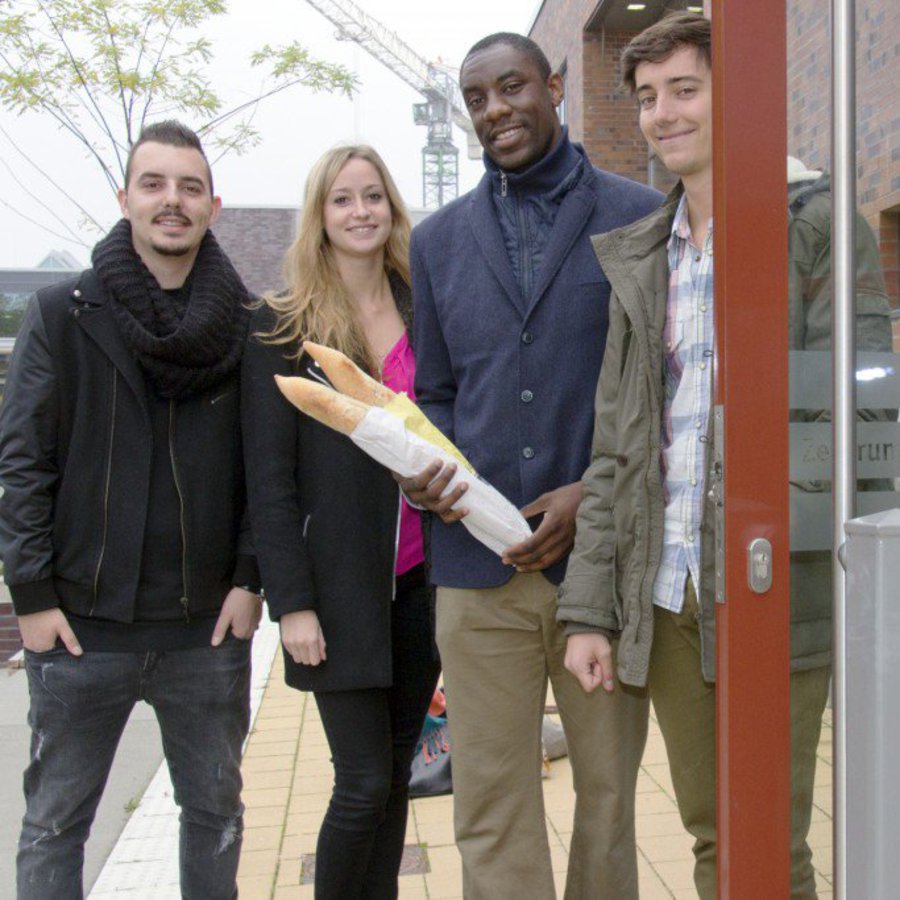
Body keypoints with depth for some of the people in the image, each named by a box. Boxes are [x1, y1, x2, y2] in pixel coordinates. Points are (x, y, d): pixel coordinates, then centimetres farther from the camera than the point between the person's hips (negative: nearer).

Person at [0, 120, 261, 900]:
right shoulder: (63, 315, -2)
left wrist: (250, 577, -4)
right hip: (83, 623, -1)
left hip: (210, 625, 2)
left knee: (216, 810, 16)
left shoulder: (245, 326, 2)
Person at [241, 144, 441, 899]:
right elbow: (269, 480, -6)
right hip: (340, 587, -4)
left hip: (420, 579, 4)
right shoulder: (281, 327, -3)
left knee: (396, 774, 13)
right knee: (365, 785, 0)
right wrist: (291, 603, -10)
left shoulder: (423, 315, 8)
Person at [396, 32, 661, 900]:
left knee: (609, 790, 11)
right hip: (478, 564, 2)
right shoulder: (438, 239, 14)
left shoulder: (639, 217, 4)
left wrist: (596, 493, -9)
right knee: (489, 807, 6)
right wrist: (423, 467, -4)